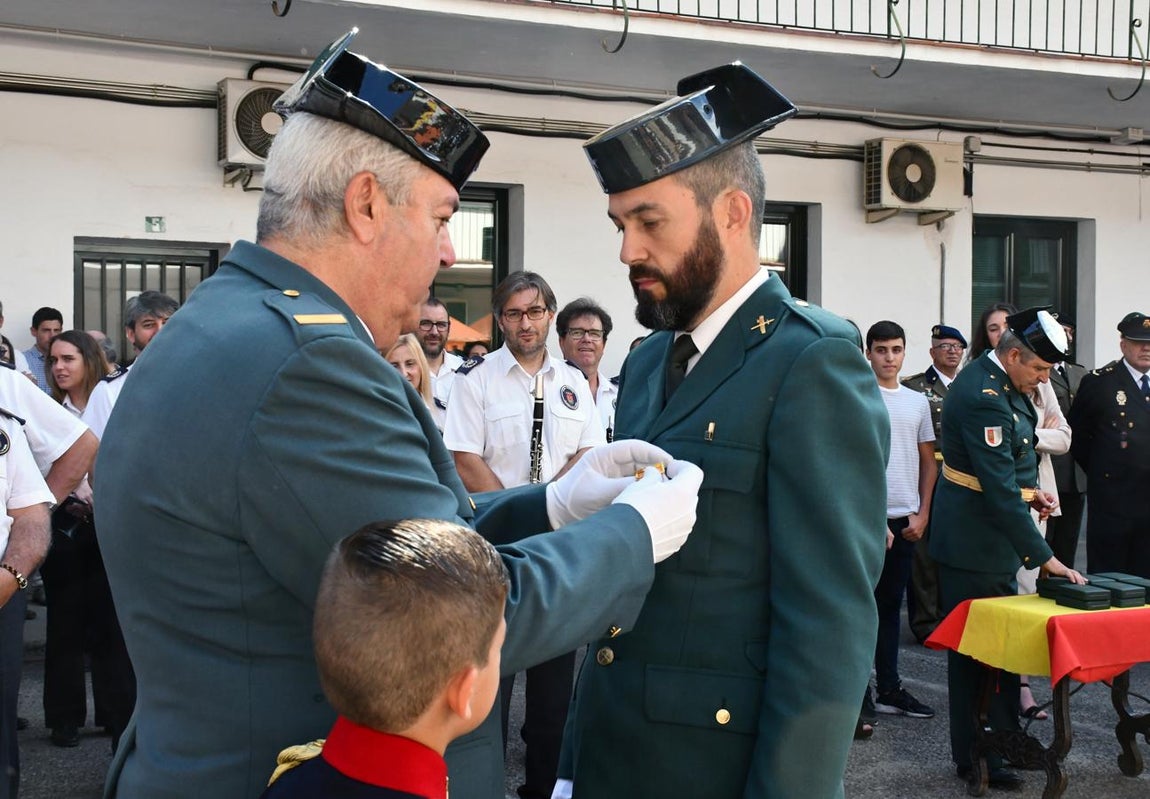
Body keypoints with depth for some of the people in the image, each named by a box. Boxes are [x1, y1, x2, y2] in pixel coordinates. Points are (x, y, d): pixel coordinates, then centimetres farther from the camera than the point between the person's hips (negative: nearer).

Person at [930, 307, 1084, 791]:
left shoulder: (995, 381, 7)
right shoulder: (983, 397, -25)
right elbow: (999, 491, -28)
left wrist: (1028, 491, 6)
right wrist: (1043, 557, -26)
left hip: (990, 535, 10)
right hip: (973, 540, -10)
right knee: (978, 650, 0)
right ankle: (978, 760, 12)